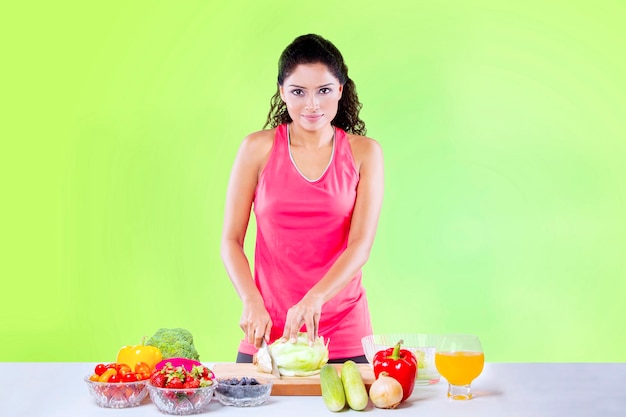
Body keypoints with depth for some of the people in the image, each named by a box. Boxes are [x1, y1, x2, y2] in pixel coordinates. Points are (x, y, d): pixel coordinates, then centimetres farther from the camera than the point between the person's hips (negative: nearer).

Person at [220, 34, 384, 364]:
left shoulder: (364, 153, 2)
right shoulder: (258, 148, 2)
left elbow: (361, 244, -7)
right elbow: (231, 240, 2)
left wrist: (314, 299, -22)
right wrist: (252, 302, -14)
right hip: (268, 331, 0)